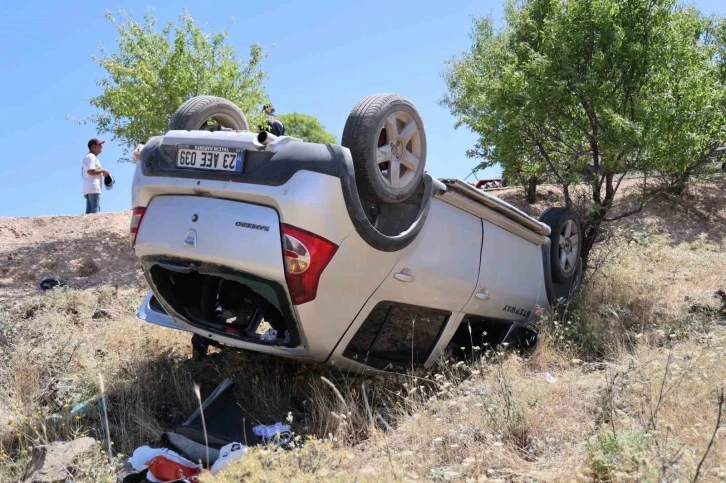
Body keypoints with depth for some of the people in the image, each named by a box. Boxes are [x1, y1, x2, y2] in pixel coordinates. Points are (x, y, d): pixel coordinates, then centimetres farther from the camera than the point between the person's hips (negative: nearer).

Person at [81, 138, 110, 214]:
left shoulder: (87, 157, 28)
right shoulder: (91, 157, -5)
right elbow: (90, 171, -19)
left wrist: (102, 173, 16)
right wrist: (103, 171, -8)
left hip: (87, 189, 10)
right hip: (93, 188, -10)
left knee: (89, 211, 4)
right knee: (95, 209, -18)